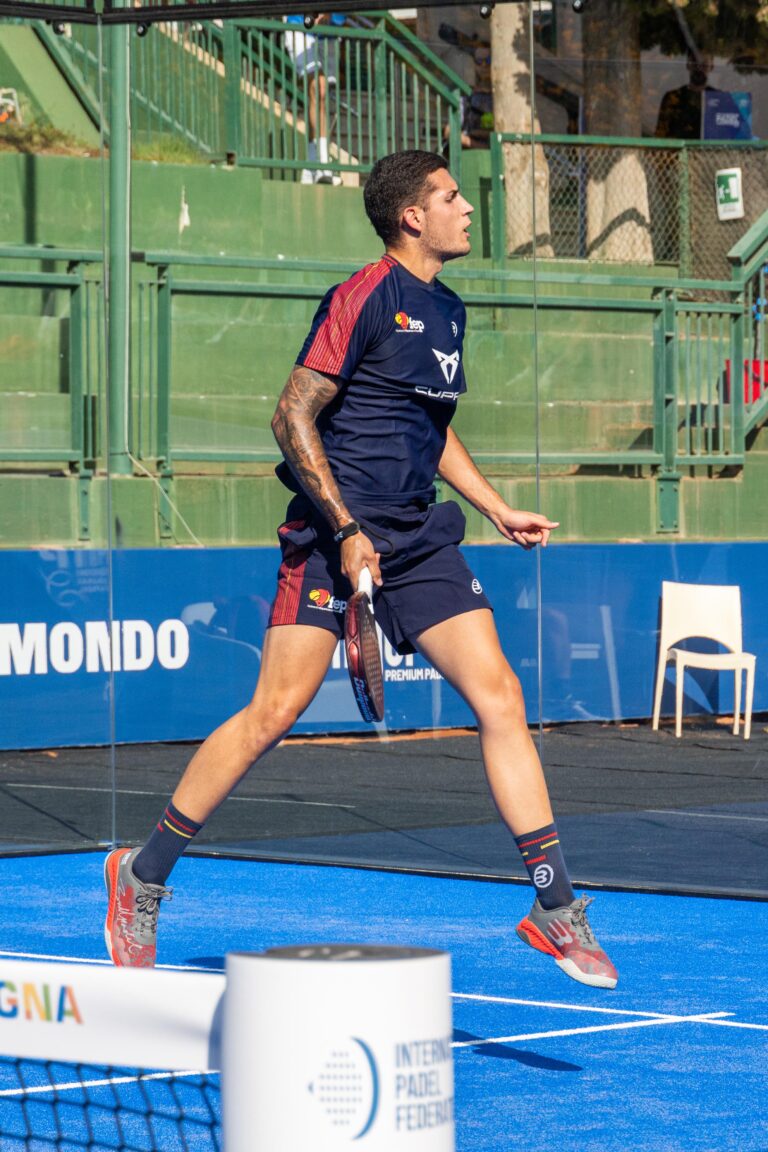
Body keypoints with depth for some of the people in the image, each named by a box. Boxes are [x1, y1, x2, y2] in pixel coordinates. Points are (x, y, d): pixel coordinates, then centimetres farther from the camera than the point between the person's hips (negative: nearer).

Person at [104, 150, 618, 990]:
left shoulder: (447, 310, 16)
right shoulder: (364, 298, -9)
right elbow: (293, 416, -12)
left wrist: (499, 510, 21)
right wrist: (346, 530, -17)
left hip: (420, 536, 7)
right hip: (337, 531, -7)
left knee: (500, 699, -4)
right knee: (276, 710, -9)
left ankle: (554, 905, -2)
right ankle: (143, 873, 6)